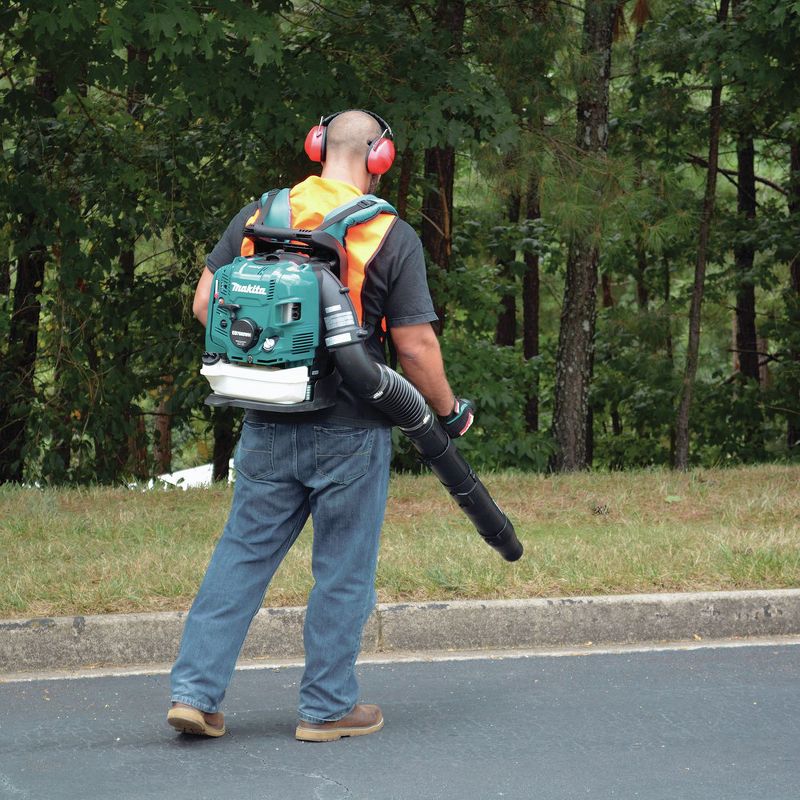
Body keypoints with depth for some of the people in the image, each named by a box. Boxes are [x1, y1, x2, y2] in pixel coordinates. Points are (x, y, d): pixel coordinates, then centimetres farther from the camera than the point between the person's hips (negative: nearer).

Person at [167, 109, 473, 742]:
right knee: (343, 571, 7)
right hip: (351, 430, -4)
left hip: (268, 425, 4)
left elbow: (206, 303, 7)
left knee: (243, 552, 12)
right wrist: (450, 411, 7)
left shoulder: (258, 216, 3)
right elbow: (415, 345, -8)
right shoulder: (392, 237, -8)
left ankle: (195, 690, 8)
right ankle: (328, 707, 14)